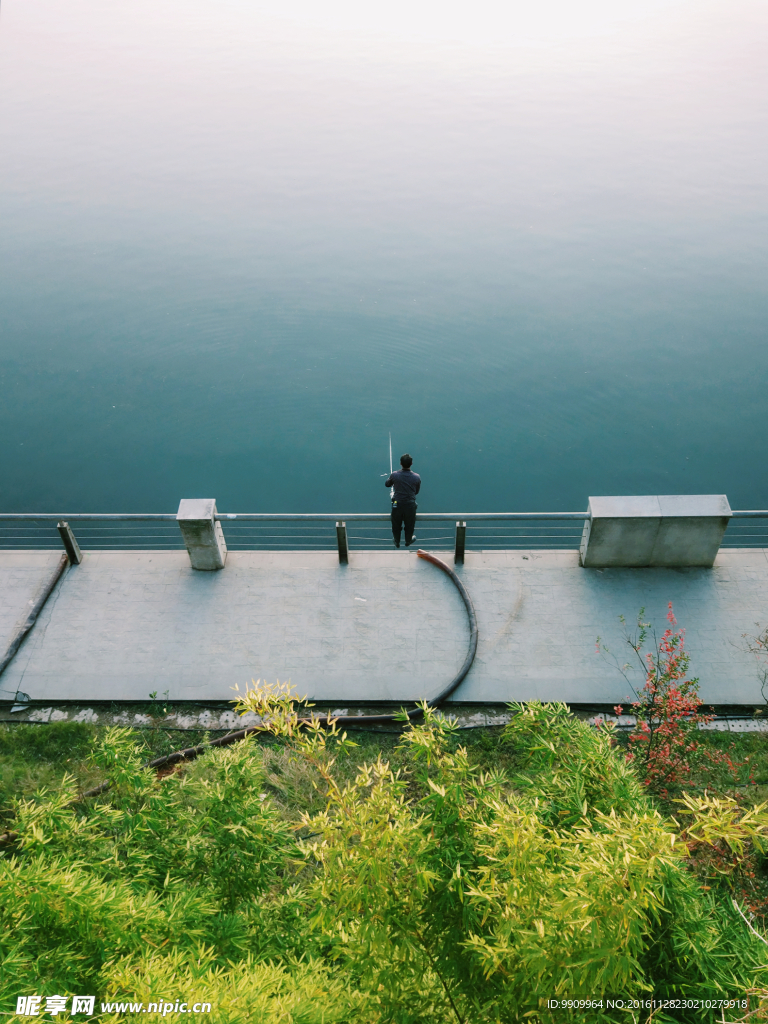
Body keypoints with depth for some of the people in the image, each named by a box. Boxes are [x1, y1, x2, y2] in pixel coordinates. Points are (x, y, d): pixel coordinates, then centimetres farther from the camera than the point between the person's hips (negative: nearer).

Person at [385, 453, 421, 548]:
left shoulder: (394, 475, -15)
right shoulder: (417, 477, -13)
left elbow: (386, 484, 6)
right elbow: (417, 491, 3)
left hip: (397, 505, 0)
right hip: (410, 505, 0)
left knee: (396, 525, 22)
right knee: (409, 525, 23)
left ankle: (397, 543, 42)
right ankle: (408, 542, 46)